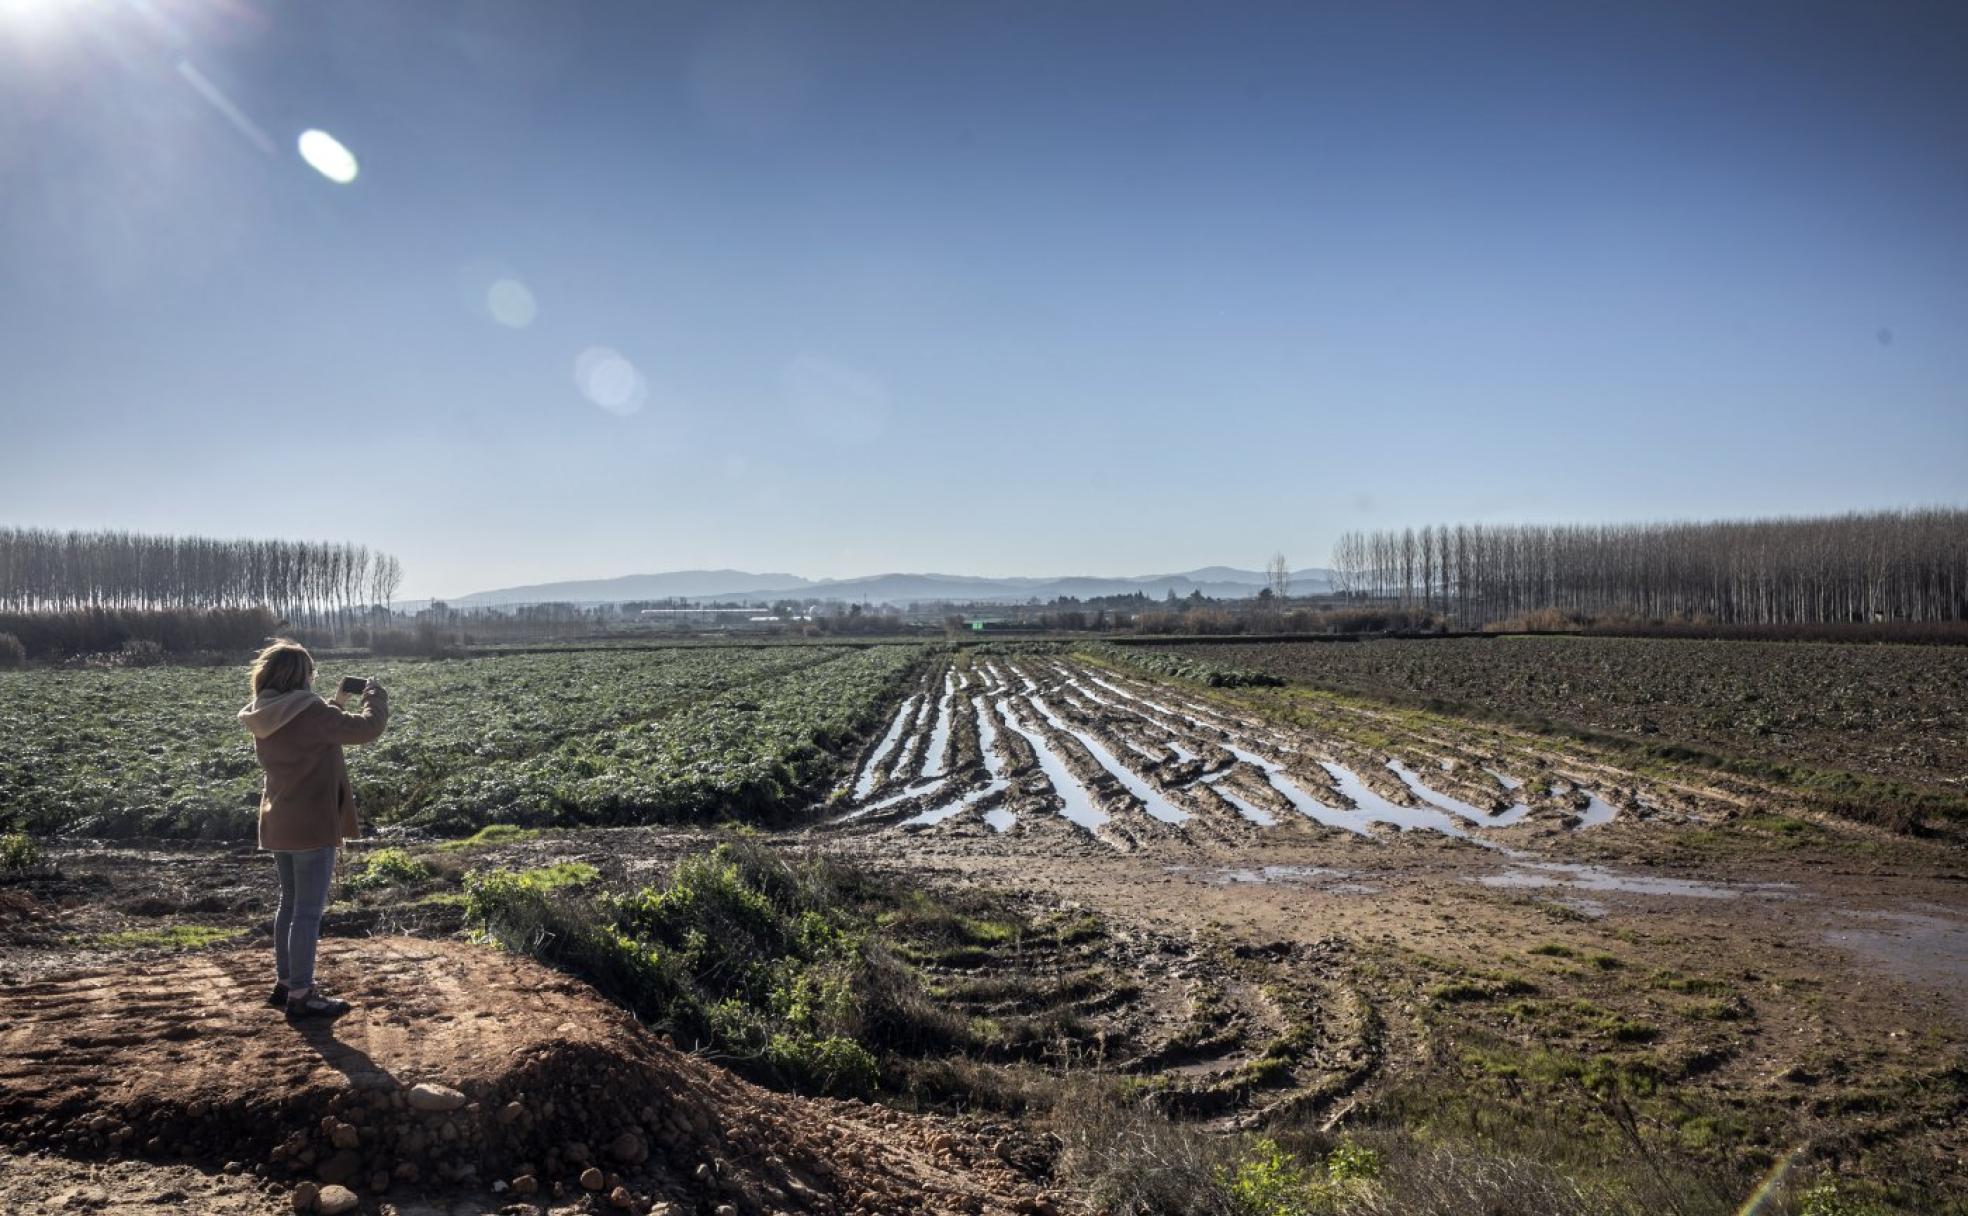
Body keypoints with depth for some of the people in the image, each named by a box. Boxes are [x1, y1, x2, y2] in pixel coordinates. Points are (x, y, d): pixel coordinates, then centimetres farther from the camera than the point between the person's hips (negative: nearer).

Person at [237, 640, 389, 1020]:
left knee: (290, 902, 21)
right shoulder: (311, 712, -20)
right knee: (308, 911, 0)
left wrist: (336, 705, 16)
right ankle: (300, 996, 6)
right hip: (312, 826, -8)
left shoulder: (265, 718, 4)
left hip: (278, 825, 9)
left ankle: (285, 982, 31)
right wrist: (375, 693, 1)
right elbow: (367, 728, -16)